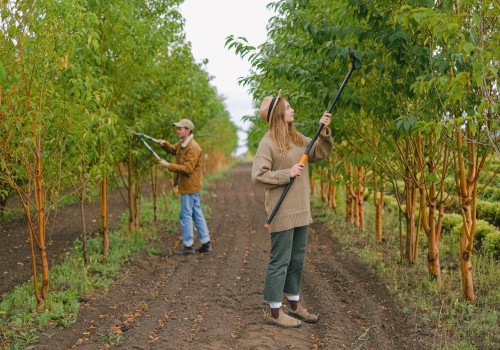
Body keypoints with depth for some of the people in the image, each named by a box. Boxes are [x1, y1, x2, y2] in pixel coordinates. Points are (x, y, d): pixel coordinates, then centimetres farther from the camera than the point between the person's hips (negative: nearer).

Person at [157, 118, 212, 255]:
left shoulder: (193, 148, -20)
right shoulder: (182, 144, 11)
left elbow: (187, 168, -26)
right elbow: (173, 149, 29)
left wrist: (168, 165, -25)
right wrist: (165, 144, 7)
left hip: (190, 187, -10)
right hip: (189, 186, 10)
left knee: (185, 215, -4)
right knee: (197, 214, 13)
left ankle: (188, 246, 4)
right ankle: (206, 243, 19)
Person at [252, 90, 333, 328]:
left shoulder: (298, 138, 11)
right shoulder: (268, 143, -12)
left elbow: (320, 153, 13)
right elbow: (258, 176, -17)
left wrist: (324, 131, -1)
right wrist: (287, 174, -18)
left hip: (301, 210, 8)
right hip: (282, 212, -8)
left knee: (297, 259, 16)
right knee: (280, 261, -1)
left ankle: (293, 305, 29)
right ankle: (275, 312, 9)